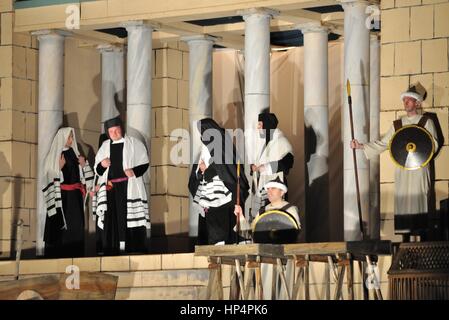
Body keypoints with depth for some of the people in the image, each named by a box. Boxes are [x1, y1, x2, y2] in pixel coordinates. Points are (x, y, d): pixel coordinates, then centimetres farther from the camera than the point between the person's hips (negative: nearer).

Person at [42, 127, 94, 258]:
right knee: (60, 224, -8)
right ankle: (59, 254, -5)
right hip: (61, 195, -6)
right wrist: (60, 167, -22)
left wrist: (83, 164, 0)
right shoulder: (55, 154, -4)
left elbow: (81, 174, 18)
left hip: (75, 195, 6)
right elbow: (51, 175, -9)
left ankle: (75, 254, 8)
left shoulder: (74, 153, 13)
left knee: (76, 225, 4)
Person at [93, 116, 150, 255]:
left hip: (129, 187, -3)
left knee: (130, 217, -9)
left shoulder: (133, 143, 4)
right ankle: (112, 249, -2)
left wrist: (134, 171, -14)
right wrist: (102, 165, -3)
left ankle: (134, 248, -8)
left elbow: (144, 163, 4)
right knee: (111, 218, -4)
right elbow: (97, 169, 19)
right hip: (110, 188, 3)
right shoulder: (105, 146, 15)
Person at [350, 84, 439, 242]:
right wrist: (361, 146, 7)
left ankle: (423, 244, -8)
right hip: (402, 169, 4)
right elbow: (382, 144, 15)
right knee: (402, 203, 0)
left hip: (419, 168, -4)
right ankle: (406, 243, 4)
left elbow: (434, 144, -2)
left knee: (420, 203, -9)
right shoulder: (397, 124, 15)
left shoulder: (426, 122, 5)